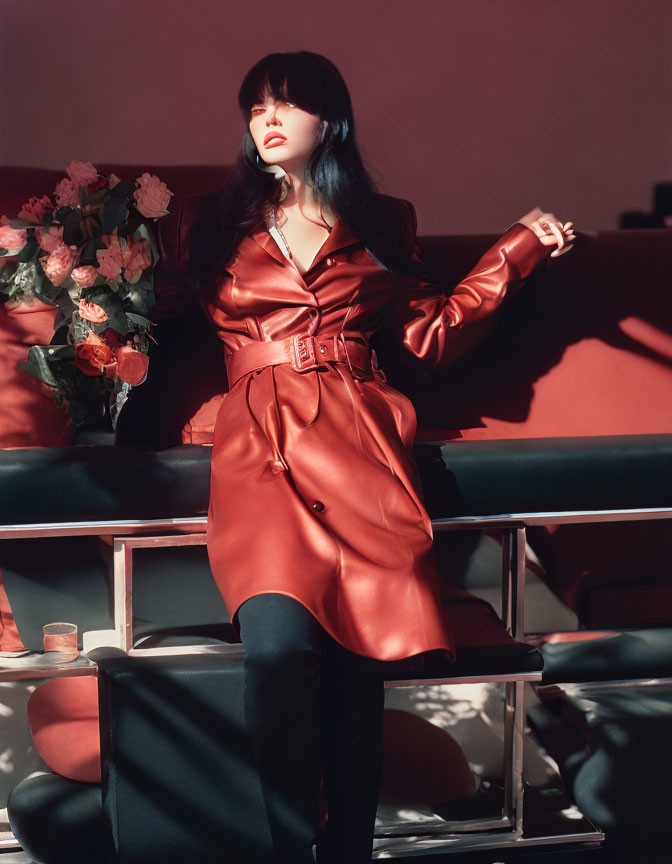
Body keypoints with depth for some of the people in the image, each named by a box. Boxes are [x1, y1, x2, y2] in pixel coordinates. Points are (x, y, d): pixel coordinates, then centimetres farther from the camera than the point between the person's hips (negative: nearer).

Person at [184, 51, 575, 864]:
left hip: (355, 434, 1)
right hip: (259, 440, -1)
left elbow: (431, 336, 20)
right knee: (278, 642, -26)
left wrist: (517, 250, 18)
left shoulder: (378, 223, 21)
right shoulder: (222, 223, 21)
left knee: (355, 651, -20)